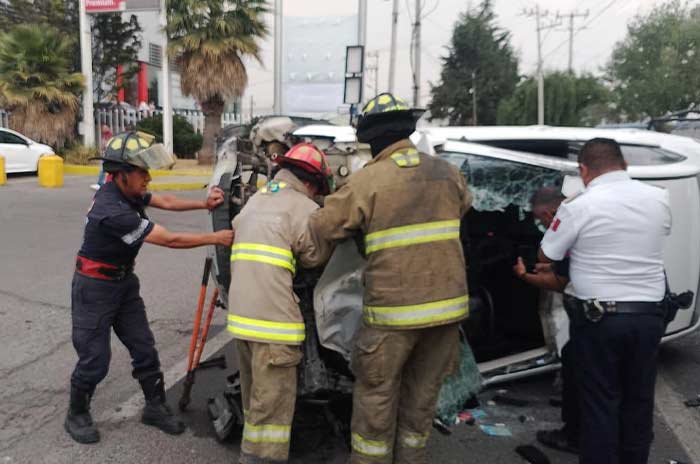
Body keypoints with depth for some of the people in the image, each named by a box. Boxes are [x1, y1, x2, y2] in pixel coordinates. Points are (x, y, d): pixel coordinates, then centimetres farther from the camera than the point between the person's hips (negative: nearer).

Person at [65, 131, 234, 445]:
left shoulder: (126, 192, -4)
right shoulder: (113, 210, -31)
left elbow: (165, 202, 4)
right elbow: (169, 240, -29)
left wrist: (204, 204, -12)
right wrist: (215, 238, -23)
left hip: (124, 282, 8)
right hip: (95, 289, -8)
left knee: (144, 348, 9)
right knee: (95, 359, 3)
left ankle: (155, 407, 23)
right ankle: (76, 416, 26)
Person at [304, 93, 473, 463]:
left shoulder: (365, 182, -12)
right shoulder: (446, 173, 3)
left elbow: (318, 231, -9)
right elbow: (464, 207, 22)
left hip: (393, 308, -5)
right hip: (447, 304, 5)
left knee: (376, 394, 14)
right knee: (422, 393, 20)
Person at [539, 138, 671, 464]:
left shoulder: (578, 207, -13)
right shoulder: (658, 199, 2)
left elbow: (546, 256, -2)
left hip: (599, 317, -4)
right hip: (648, 315, 5)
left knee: (600, 402, 7)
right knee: (639, 400, 17)